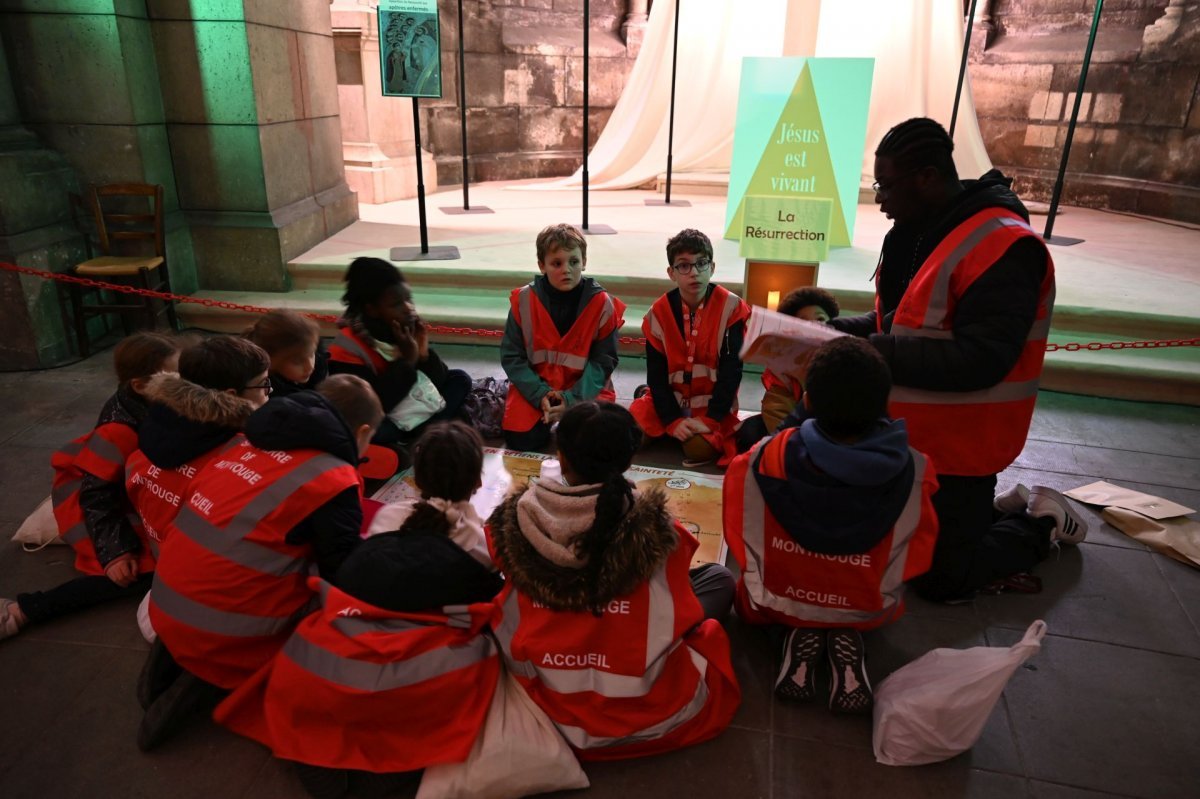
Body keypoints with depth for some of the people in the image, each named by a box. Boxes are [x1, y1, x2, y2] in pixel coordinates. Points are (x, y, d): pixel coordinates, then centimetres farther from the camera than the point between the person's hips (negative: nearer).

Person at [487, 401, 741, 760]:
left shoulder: (518, 523, -15)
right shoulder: (655, 531, -20)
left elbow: (508, 628, -3)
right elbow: (680, 620, -5)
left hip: (553, 709, 3)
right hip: (647, 713, -3)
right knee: (720, 578, 14)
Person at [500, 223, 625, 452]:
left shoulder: (602, 303, -9)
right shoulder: (524, 300, -7)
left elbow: (604, 361, -5)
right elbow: (511, 356, -4)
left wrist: (572, 398, -18)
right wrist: (540, 395, -17)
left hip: (585, 388, 0)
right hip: (535, 386, 1)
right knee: (519, 440, -18)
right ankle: (544, 421, 15)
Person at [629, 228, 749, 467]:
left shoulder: (731, 307, -13)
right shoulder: (658, 312, -8)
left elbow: (731, 371, -14)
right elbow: (656, 373, -6)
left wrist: (711, 419, -20)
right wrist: (673, 420, -17)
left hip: (712, 403, -2)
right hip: (670, 398, 2)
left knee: (699, 450, -26)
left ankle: (713, 431, 11)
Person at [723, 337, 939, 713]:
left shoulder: (766, 459, -26)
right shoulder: (911, 470, -24)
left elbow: (742, 541, -10)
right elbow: (915, 558, -7)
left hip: (775, 603, 0)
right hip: (869, 610, 1)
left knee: (749, 590, 36)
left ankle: (797, 634, 5)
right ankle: (848, 639, 7)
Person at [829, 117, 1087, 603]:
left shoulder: (1003, 247, -24)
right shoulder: (916, 231, 4)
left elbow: (980, 359, -30)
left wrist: (875, 352, -30)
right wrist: (843, 330, -3)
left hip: (957, 446, -9)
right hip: (906, 434, 9)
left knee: (942, 580, 3)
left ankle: (1042, 524, 24)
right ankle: (1000, 511, 34)